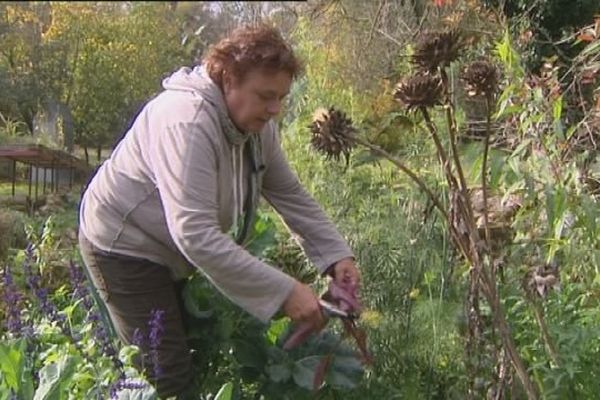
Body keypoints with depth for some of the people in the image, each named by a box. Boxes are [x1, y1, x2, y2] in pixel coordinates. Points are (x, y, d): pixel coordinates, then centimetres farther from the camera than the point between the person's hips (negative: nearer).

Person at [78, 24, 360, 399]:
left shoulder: (257, 123, -7)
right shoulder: (186, 121, -35)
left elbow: (291, 195, -1)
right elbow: (195, 234, -42)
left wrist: (337, 255, -15)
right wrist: (284, 291, -42)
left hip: (175, 250, 9)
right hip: (123, 245, -9)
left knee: (199, 351, 17)